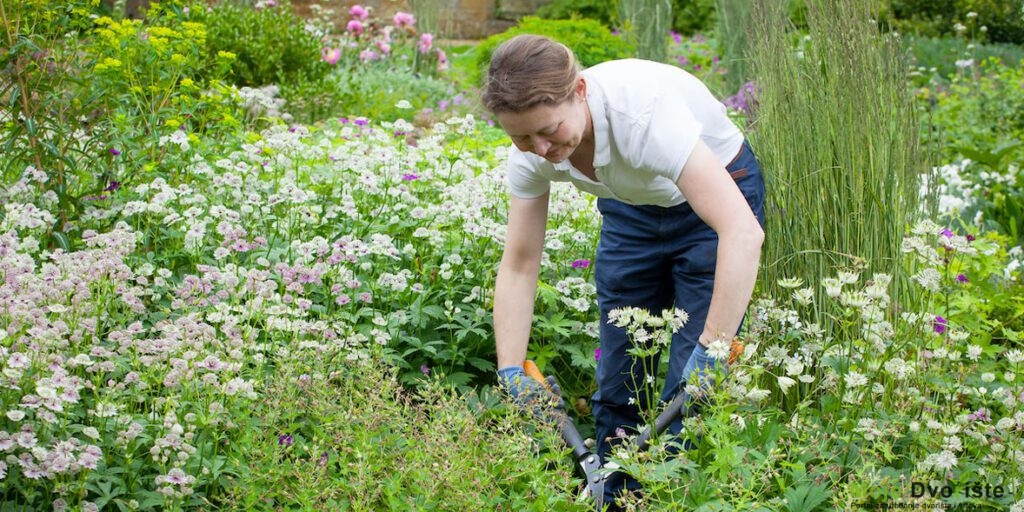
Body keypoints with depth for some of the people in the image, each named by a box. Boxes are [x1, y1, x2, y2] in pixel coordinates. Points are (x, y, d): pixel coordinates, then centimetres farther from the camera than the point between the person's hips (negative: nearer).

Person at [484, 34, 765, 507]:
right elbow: (518, 266, -13)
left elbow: (743, 232, -47)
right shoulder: (532, 149, -23)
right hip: (631, 206, 5)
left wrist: (712, 348, -48)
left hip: (718, 192, -5)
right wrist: (511, 372, -21)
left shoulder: (642, 110, -41)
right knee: (618, 383, 7)